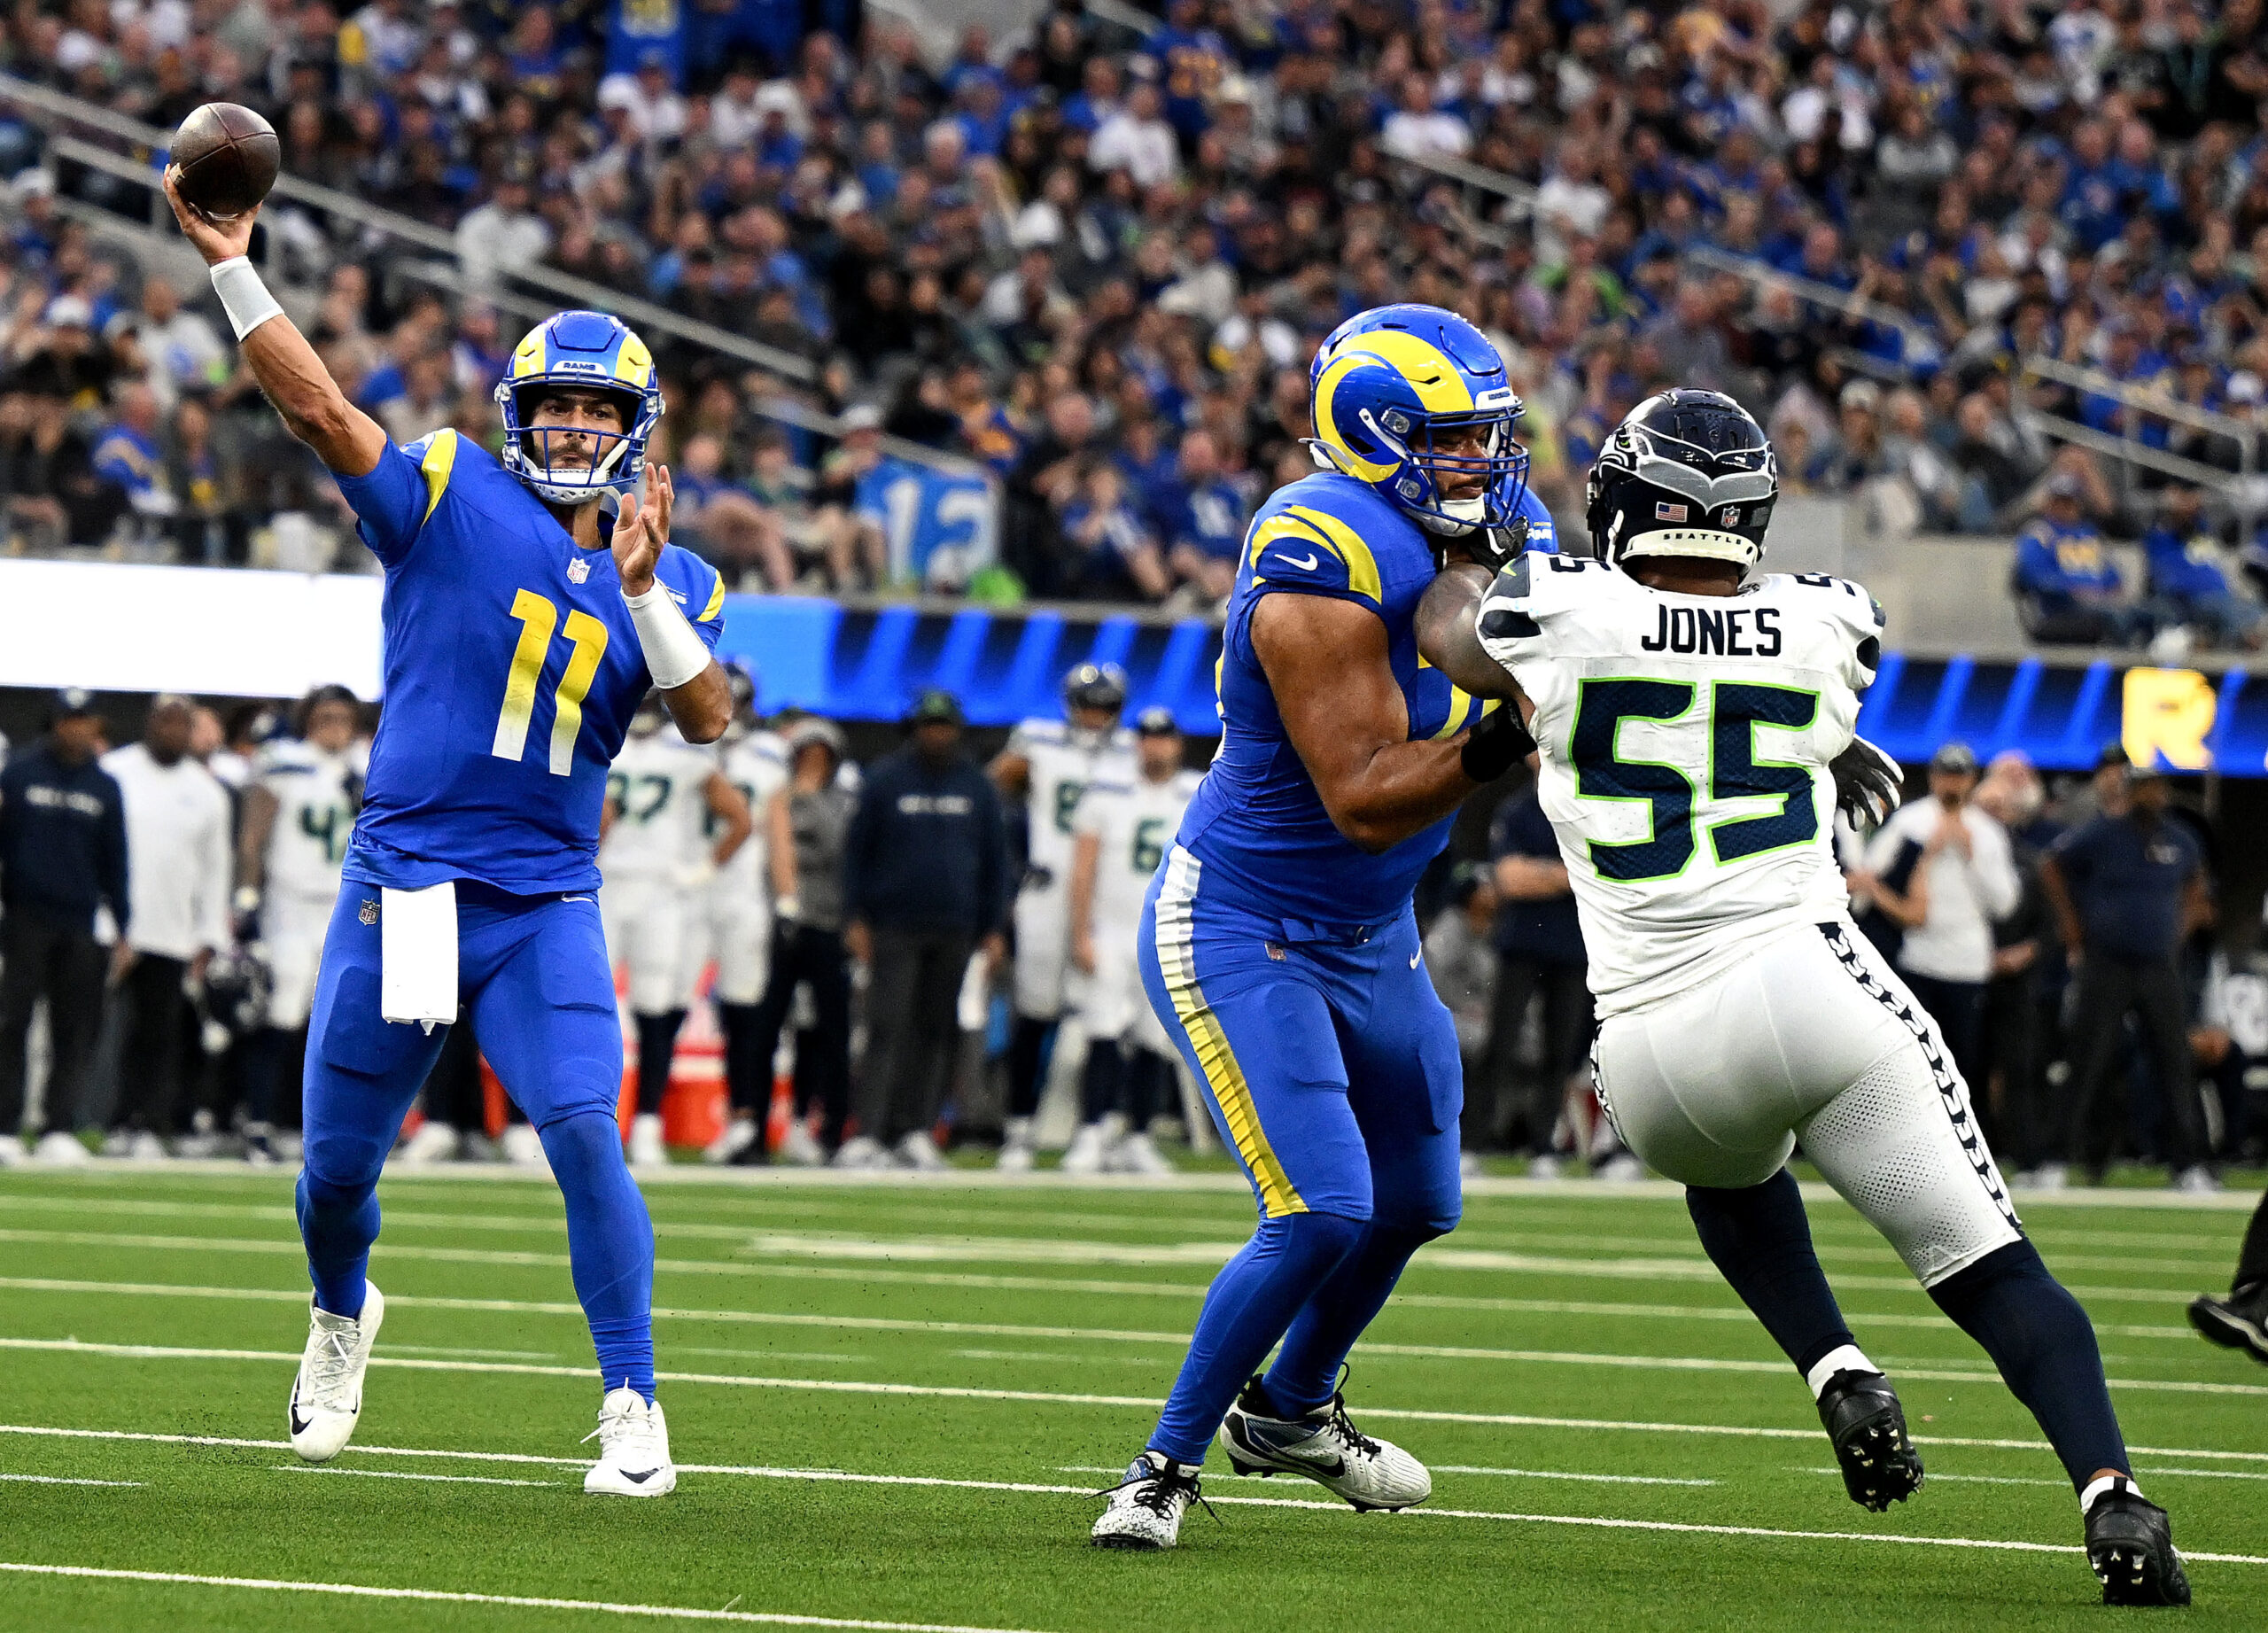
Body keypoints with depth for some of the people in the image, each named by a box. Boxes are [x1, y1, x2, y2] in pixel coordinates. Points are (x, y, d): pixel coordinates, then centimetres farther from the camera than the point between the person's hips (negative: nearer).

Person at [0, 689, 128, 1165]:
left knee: (75, 1030, 1)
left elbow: (115, 859, 14)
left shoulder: (105, 787, 9)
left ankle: (60, 1129, 5)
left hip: (80, 928, 3)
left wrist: (122, 927, 11)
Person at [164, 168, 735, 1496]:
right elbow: (319, 408, -11)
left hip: (545, 906, 0)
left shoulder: (674, 581, 8)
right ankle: (342, 1314, 42)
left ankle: (633, 1404, -9)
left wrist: (643, 589, -18)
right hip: (402, 879, 0)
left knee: (587, 1139, -17)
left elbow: (709, 718, -6)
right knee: (340, 1162, 9)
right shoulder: (451, 496, -1)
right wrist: (234, 267, -20)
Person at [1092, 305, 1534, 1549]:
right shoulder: (1325, 575, -27)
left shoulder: (1465, 551, 1)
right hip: (1241, 933, -9)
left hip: (1369, 937, 9)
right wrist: (1499, 742, -38)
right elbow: (1366, 801, -28)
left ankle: (1289, 1409, 46)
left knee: (1410, 1204, 21)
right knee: (1320, 1215, -19)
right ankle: (1168, 1465, -2)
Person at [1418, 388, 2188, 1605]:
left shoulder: (1561, 617, 0)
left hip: (1656, 1054, 1)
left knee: (1730, 1176, 35)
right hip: (1812, 986, -1)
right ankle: (2110, 1494, -20)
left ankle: (1837, 1371, 11)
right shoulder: (1830, 628, 6)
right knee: (1991, 1270, 2)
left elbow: (1443, 616, 23)